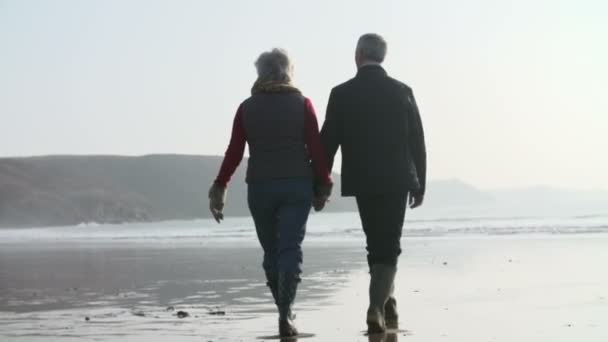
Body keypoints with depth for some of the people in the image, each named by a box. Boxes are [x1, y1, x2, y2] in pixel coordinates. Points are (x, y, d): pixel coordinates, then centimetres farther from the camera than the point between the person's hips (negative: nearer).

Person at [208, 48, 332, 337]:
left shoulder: (247, 108, 2)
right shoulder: (302, 104, 0)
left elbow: (234, 152, -1)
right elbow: (315, 148, -3)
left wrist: (219, 187, 5)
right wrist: (323, 183, 6)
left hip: (260, 187, 1)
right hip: (297, 186, -1)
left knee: (271, 251, 14)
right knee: (290, 249, -3)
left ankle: (285, 311, 20)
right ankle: (285, 314, -16)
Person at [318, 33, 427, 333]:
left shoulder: (341, 94, -4)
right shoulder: (402, 92, -2)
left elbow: (327, 143, -3)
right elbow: (417, 142, 0)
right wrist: (419, 184, 9)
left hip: (362, 182, 1)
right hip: (396, 181, 0)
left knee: (377, 246, 17)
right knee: (387, 247, 3)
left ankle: (387, 302, 22)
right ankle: (377, 307, -11)